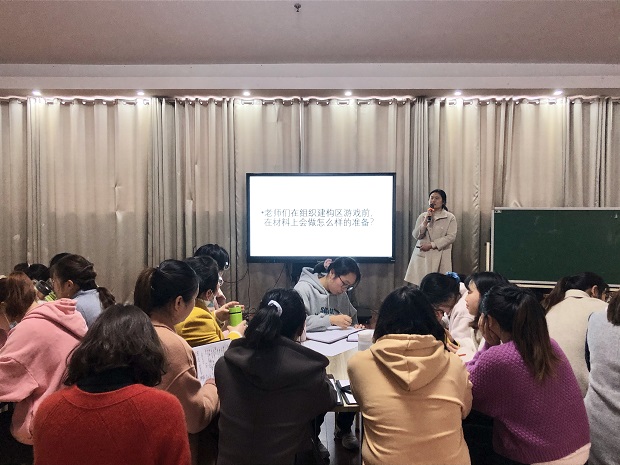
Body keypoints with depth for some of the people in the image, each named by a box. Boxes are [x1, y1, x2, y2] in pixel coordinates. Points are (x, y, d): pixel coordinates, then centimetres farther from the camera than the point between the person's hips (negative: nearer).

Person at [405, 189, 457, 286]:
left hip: (440, 257, -2)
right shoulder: (422, 216, 11)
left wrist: (431, 245, -13)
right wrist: (425, 222, -10)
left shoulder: (450, 218, 3)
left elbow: (451, 237, -7)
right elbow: (416, 236, 4)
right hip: (422, 256, 2)